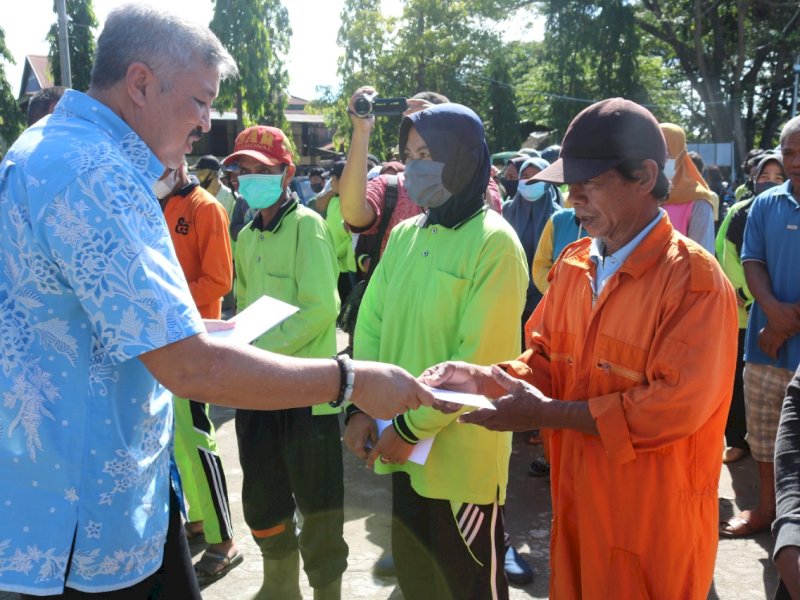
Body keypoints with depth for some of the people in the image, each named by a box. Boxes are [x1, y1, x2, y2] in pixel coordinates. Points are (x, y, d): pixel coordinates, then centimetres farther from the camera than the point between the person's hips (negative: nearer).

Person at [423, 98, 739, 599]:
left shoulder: (695, 280, -17)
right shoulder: (574, 265, 5)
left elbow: (677, 406, -23)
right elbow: (547, 360, 10)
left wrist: (546, 413, -23)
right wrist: (492, 379, -12)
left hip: (652, 523, -6)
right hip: (577, 504, 6)